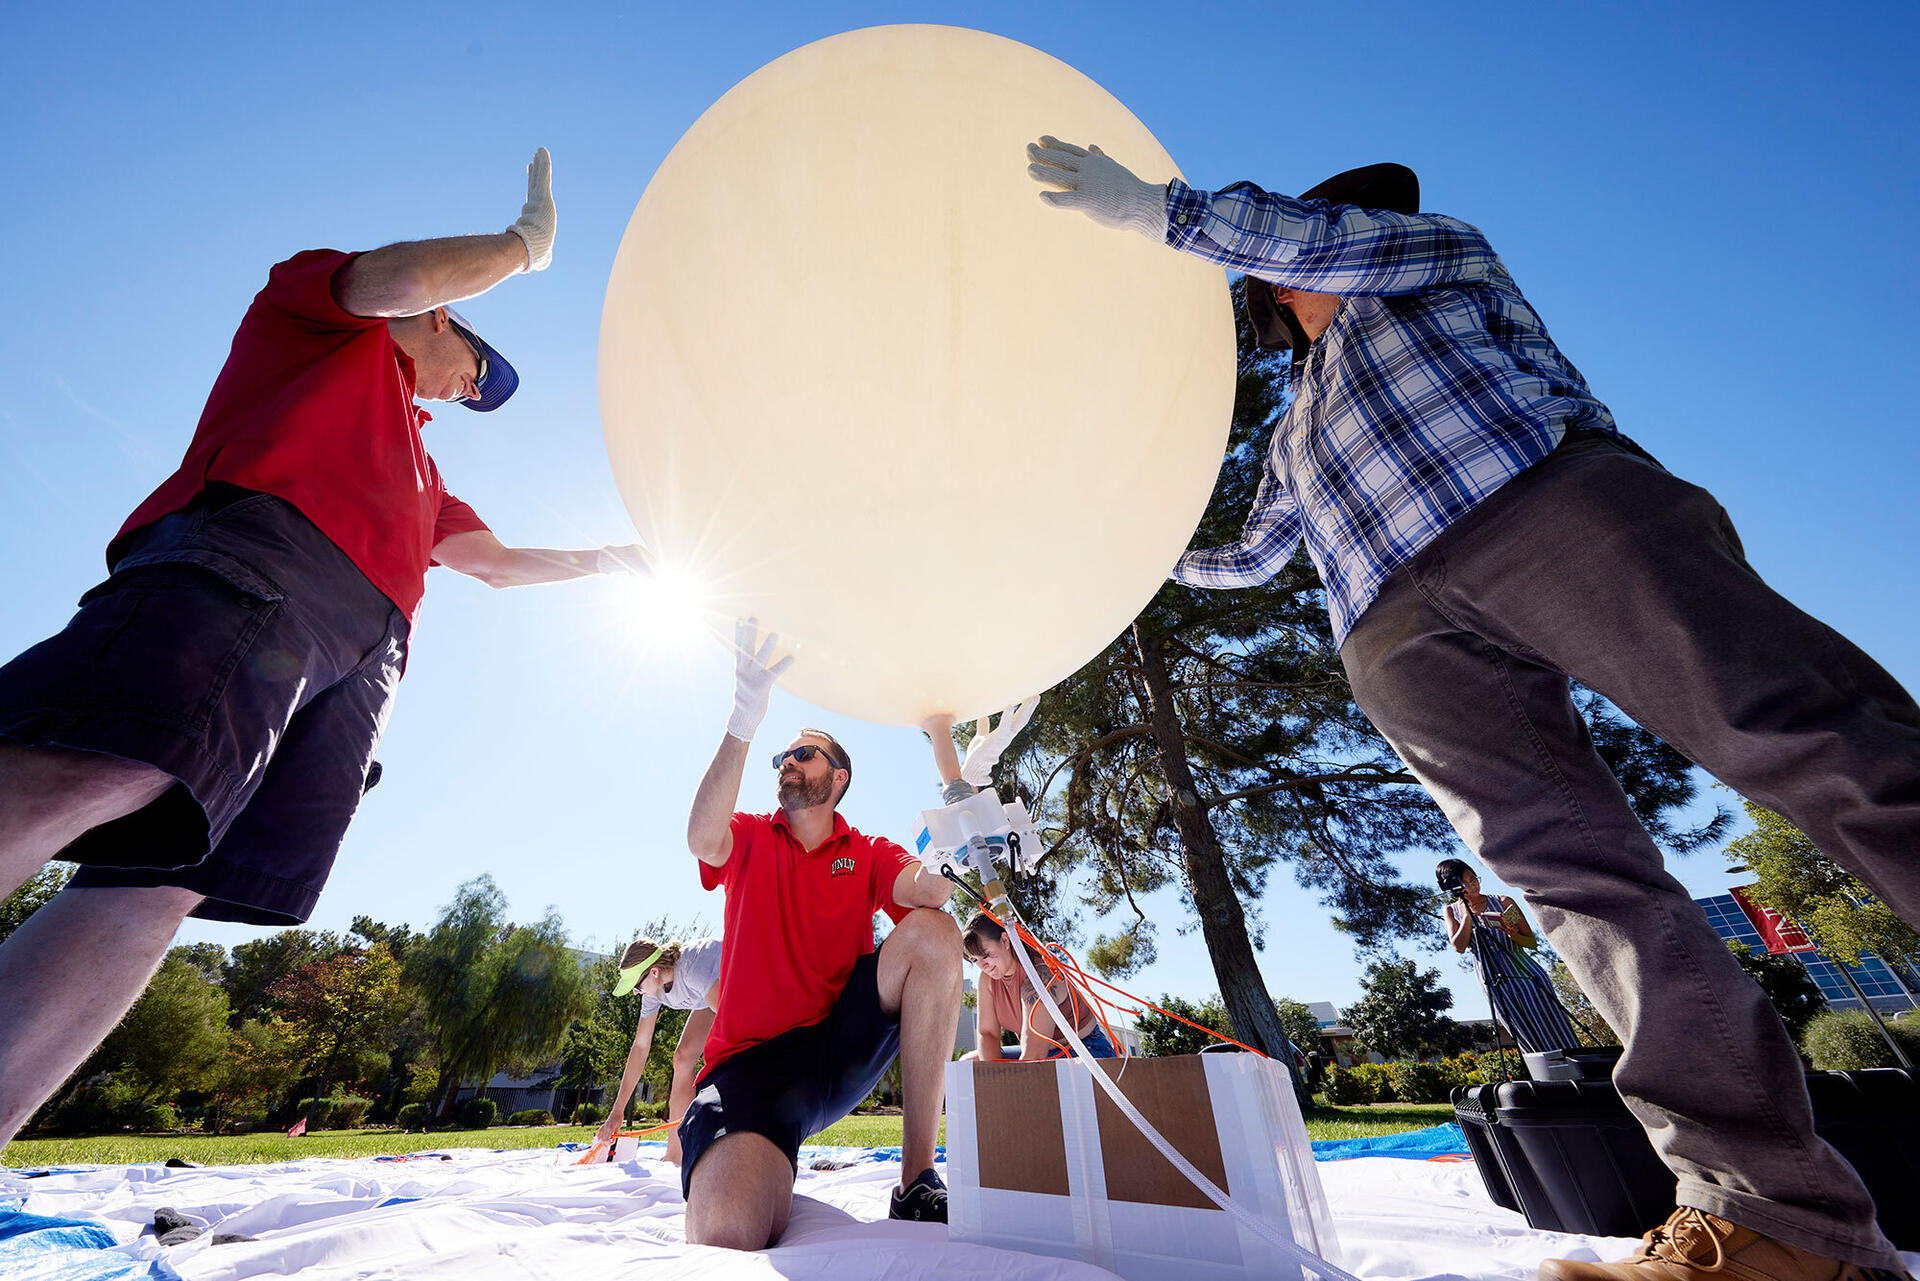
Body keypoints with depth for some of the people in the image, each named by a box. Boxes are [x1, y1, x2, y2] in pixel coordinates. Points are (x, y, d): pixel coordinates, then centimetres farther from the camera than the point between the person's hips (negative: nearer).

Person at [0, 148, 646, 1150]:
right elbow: (400, 278, 6)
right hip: (257, 557, -6)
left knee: (161, 883, -11)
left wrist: (615, 557, 50)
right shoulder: (316, 303, 28)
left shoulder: (418, 471, 42)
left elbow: (498, 562, 44)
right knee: (83, 780, -30)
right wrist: (526, 241, 22)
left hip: (362, 651, 7)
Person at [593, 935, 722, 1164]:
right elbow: (640, 1046, -5)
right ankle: (673, 1158, 5)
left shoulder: (692, 966, -40)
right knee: (682, 1057, -3)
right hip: (714, 994, 7)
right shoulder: (653, 989, -13)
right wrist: (617, 1111, -3)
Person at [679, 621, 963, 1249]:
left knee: (933, 932, -25)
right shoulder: (749, 840, 7)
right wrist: (744, 721, -32)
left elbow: (927, 889, -15)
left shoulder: (869, 855, 8)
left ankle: (917, 1182, -17)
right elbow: (701, 840, -19)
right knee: (727, 1235, -35)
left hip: (844, 1046, 3)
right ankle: (768, 1172, 2)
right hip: (753, 1057, -3)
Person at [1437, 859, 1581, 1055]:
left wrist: (1514, 936, -20)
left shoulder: (1502, 902, -1)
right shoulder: (1450, 911, 1)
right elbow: (1459, 946, -12)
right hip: (1495, 985, 0)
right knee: (1534, 1046, 2)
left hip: (1526, 973, 0)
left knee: (1557, 1033, 1)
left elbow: (1532, 942, 3)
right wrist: (1468, 913, -15)